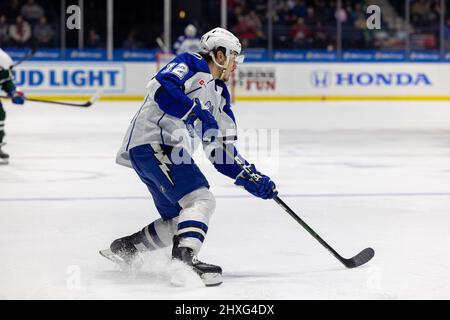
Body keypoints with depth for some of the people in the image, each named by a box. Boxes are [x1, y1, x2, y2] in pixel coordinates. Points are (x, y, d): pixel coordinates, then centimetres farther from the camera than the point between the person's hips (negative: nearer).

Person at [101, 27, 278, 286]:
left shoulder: (219, 95, 24)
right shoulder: (192, 64, 0)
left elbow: (221, 151, 22)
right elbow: (161, 86, -21)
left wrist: (250, 178, 10)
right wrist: (198, 113, -25)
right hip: (153, 141, -10)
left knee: (179, 221, 15)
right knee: (201, 200, -22)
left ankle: (124, 248, 25)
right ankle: (184, 260, -36)